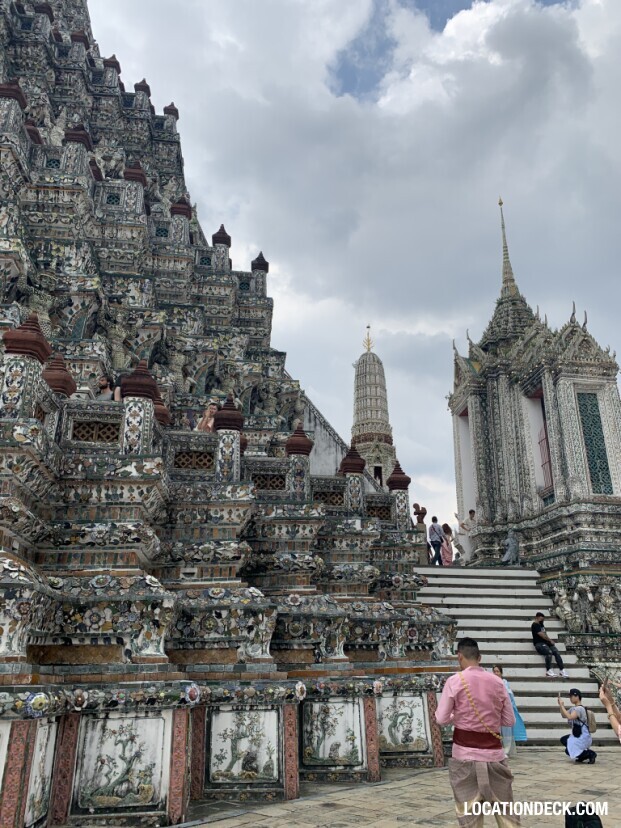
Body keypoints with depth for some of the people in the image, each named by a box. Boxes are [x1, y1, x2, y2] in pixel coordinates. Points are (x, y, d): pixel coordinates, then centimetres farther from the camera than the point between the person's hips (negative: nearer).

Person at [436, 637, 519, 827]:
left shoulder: (455, 680, -9)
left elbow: (441, 719, -5)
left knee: (468, 811, 9)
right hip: (494, 751, 3)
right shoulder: (497, 682, 1)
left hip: (465, 753, -3)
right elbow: (510, 721, 8)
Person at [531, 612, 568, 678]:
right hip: (539, 644, -8)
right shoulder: (535, 625, -8)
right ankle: (549, 670, -25)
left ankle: (562, 670, -24)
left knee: (556, 652, -18)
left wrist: (550, 641, 4)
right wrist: (550, 640, 1)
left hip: (546, 642, 8)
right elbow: (542, 635, -11)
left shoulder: (541, 624, 21)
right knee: (549, 652, -34)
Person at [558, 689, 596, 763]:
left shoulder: (579, 708, -20)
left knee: (568, 751, -11)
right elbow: (564, 715, 14)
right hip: (577, 736, 10)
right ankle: (582, 755, 16)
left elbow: (570, 717, -35)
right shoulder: (573, 708, 9)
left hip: (583, 737, -10)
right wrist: (560, 705, 1)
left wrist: (562, 706, -30)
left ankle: (591, 754, -4)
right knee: (563, 740, 17)